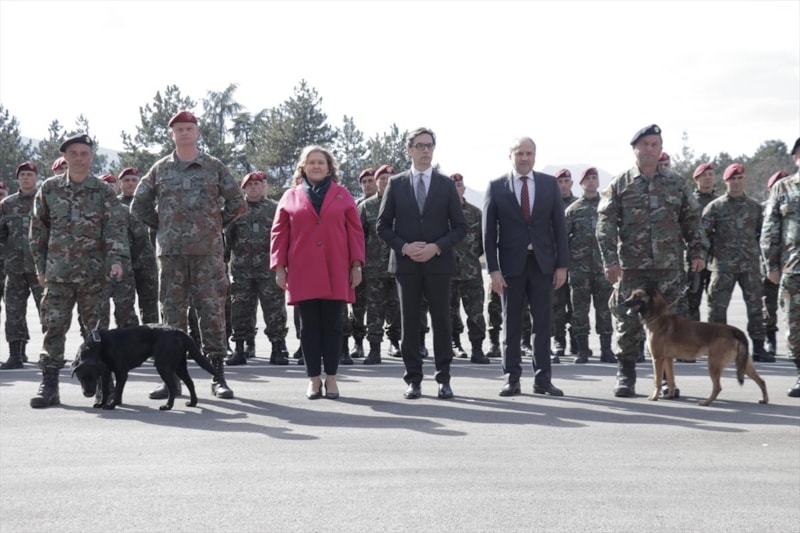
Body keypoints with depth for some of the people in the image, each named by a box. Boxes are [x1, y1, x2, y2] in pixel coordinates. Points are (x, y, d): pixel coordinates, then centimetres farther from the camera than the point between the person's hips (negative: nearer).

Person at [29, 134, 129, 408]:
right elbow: (38, 229, 13)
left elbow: (116, 227, -4)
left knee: (98, 328, 4)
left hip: (94, 273, -1)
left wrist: (117, 259, -18)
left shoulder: (103, 192, 4)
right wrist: (40, 265, 9)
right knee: (54, 327, -2)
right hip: (58, 272, 1)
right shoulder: (49, 189, 8)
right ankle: (49, 384, 2)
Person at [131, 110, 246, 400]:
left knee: (212, 310, -2)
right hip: (171, 252, 2)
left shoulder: (214, 166, 6)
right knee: (172, 311, 3)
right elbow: (139, 205, 17)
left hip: (208, 251, -1)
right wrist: (162, 227, 12)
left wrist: (217, 225, 8)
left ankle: (217, 376, 4)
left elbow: (237, 203, 10)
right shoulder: (160, 169, 10)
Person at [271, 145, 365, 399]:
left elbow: (355, 232, 7)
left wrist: (357, 265, 0)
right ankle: (314, 379, 10)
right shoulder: (290, 197, 9)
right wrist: (279, 267, 1)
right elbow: (279, 234, 8)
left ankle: (331, 378, 10)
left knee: (332, 326, 2)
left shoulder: (342, 195, 9)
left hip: (336, 273, 0)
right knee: (309, 327, 3)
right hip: (303, 274, 0)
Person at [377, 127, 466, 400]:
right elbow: (383, 225, 5)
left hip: (438, 262, 0)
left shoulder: (446, 184, 6)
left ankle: (444, 379, 12)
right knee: (410, 323, 4)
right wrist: (404, 247, -10)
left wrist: (436, 247, -11)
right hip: (406, 263, 0)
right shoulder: (396, 183, 6)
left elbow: (460, 226, 4)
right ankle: (414, 380, 11)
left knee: (441, 321, 3)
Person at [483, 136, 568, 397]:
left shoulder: (549, 183, 5)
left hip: (542, 262, 2)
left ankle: (543, 379, 12)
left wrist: (562, 264, -1)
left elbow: (559, 226, 5)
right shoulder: (496, 186, 0)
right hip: (511, 263, -1)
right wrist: (493, 269, -8)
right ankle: (512, 379, 12)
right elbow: (489, 231, -2)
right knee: (512, 324, 5)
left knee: (543, 323, 5)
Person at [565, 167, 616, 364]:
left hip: (603, 265, 1)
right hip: (579, 266, -1)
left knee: (604, 307, 3)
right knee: (580, 308, 1)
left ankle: (606, 349, 9)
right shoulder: (573, 210, 7)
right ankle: (582, 350, 7)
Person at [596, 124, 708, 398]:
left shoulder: (676, 183, 10)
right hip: (631, 265, -1)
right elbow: (605, 223, -2)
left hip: (669, 265, 2)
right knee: (628, 322, 0)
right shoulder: (620, 184, 3)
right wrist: (610, 260, -11)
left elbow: (691, 220, 13)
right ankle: (626, 375, 13)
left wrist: (698, 252, 4)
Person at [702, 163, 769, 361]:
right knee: (718, 306, -2)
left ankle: (758, 348, 12)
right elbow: (704, 233, 1)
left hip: (750, 264, 3)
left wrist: (759, 253, 12)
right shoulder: (715, 207, 2)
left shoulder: (755, 206, 11)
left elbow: (761, 233, 19)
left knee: (755, 306, 4)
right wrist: (709, 256, -4)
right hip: (723, 265, -3)